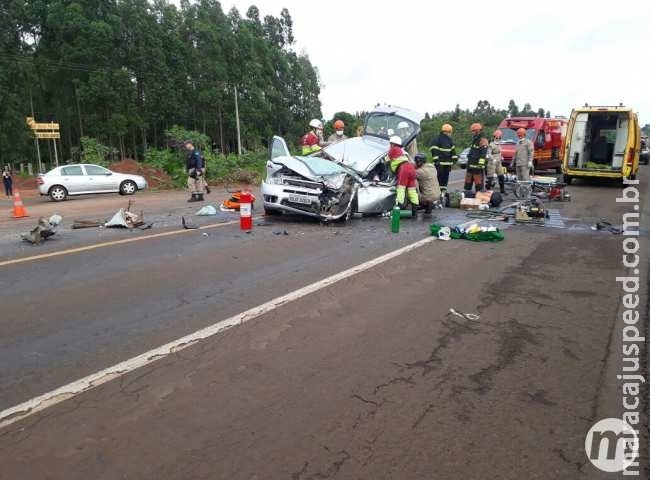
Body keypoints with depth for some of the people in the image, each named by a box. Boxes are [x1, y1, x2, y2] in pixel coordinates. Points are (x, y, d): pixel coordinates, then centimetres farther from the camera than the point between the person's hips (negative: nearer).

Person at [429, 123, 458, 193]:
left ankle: (444, 190, 18)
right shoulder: (437, 139, -7)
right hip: (440, 163, -7)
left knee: (446, 177, 10)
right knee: (439, 177, -10)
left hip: (448, 162, 8)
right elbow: (434, 150, -12)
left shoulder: (450, 140, 18)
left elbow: (453, 150, 24)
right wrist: (436, 159, -18)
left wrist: (455, 158, 14)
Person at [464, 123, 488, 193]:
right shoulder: (475, 140, 21)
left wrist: (480, 163, -25)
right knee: (468, 183, 13)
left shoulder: (483, 140, -11)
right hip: (471, 165, 10)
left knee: (478, 183, -5)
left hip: (477, 166, -10)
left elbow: (483, 154, -20)